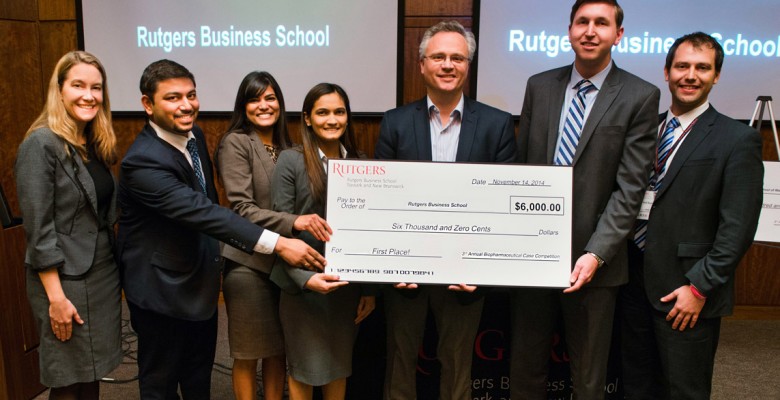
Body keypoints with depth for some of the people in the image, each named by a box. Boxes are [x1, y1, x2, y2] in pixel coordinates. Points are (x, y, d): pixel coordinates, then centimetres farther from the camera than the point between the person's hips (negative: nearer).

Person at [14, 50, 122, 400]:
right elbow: (39, 229, -17)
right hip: (65, 281, -7)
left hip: (104, 275, 7)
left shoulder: (96, 144, 8)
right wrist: (56, 297, -18)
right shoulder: (41, 144, -14)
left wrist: (116, 264, 10)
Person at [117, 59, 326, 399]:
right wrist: (277, 244, -42)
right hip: (161, 289, -7)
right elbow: (201, 211, -37)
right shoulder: (143, 162, -28)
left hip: (200, 279, 8)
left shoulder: (194, 135, -1)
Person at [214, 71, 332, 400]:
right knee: (248, 353, 8)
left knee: (279, 348, 14)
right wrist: (293, 222, -29)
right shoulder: (235, 143, -8)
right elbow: (241, 208, -17)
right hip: (248, 264, -5)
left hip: (284, 261, 5)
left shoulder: (286, 147, 10)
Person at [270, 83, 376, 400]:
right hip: (305, 286, -3)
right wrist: (305, 278, -21)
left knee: (340, 366, 17)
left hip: (348, 286, 4)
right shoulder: (291, 161, -7)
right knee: (305, 369, 11)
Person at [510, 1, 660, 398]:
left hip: (592, 259, -2)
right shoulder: (539, 86, 7)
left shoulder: (640, 97, -4)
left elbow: (629, 188, -9)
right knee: (525, 365, 15)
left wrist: (596, 254, -18)